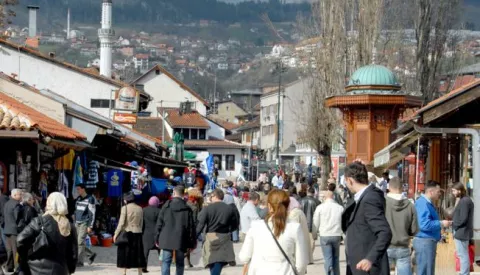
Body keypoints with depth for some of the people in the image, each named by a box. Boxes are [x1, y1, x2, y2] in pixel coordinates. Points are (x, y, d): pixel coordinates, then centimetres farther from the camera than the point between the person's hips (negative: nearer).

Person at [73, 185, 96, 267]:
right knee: (75, 242, 5)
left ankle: (79, 261, -6)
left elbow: (92, 213, -9)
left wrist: (90, 226, -14)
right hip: (77, 223, 7)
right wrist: (74, 223, 16)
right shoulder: (78, 199, 13)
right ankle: (91, 254, 21)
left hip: (84, 223, -7)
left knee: (80, 242, -10)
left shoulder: (90, 199, -7)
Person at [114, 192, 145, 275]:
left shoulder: (125, 208, -7)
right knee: (138, 253, 11)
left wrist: (116, 234, -6)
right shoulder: (139, 209, 7)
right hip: (137, 234, 4)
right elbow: (141, 224, 10)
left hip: (127, 233, -4)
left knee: (125, 254, 3)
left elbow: (121, 223, -11)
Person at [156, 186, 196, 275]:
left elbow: (159, 224, 1)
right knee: (180, 263, 10)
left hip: (166, 240, 0)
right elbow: (191, 227, -1)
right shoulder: (187, 209, -3)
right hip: (181, 241, 0)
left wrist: (158, 239, 9)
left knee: (166, 263, 2)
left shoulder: (166, 206, -2)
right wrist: (191, 243, 5)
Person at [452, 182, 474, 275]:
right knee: (463, 254, 19)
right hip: (464, 231, 11)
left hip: (461, 232, -11)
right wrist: (455, 224, 9)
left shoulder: (464, 201, -20)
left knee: (463, 254, -5)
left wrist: (454, 225, -11)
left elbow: (463, 218, -23)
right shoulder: (466, 200, 13)